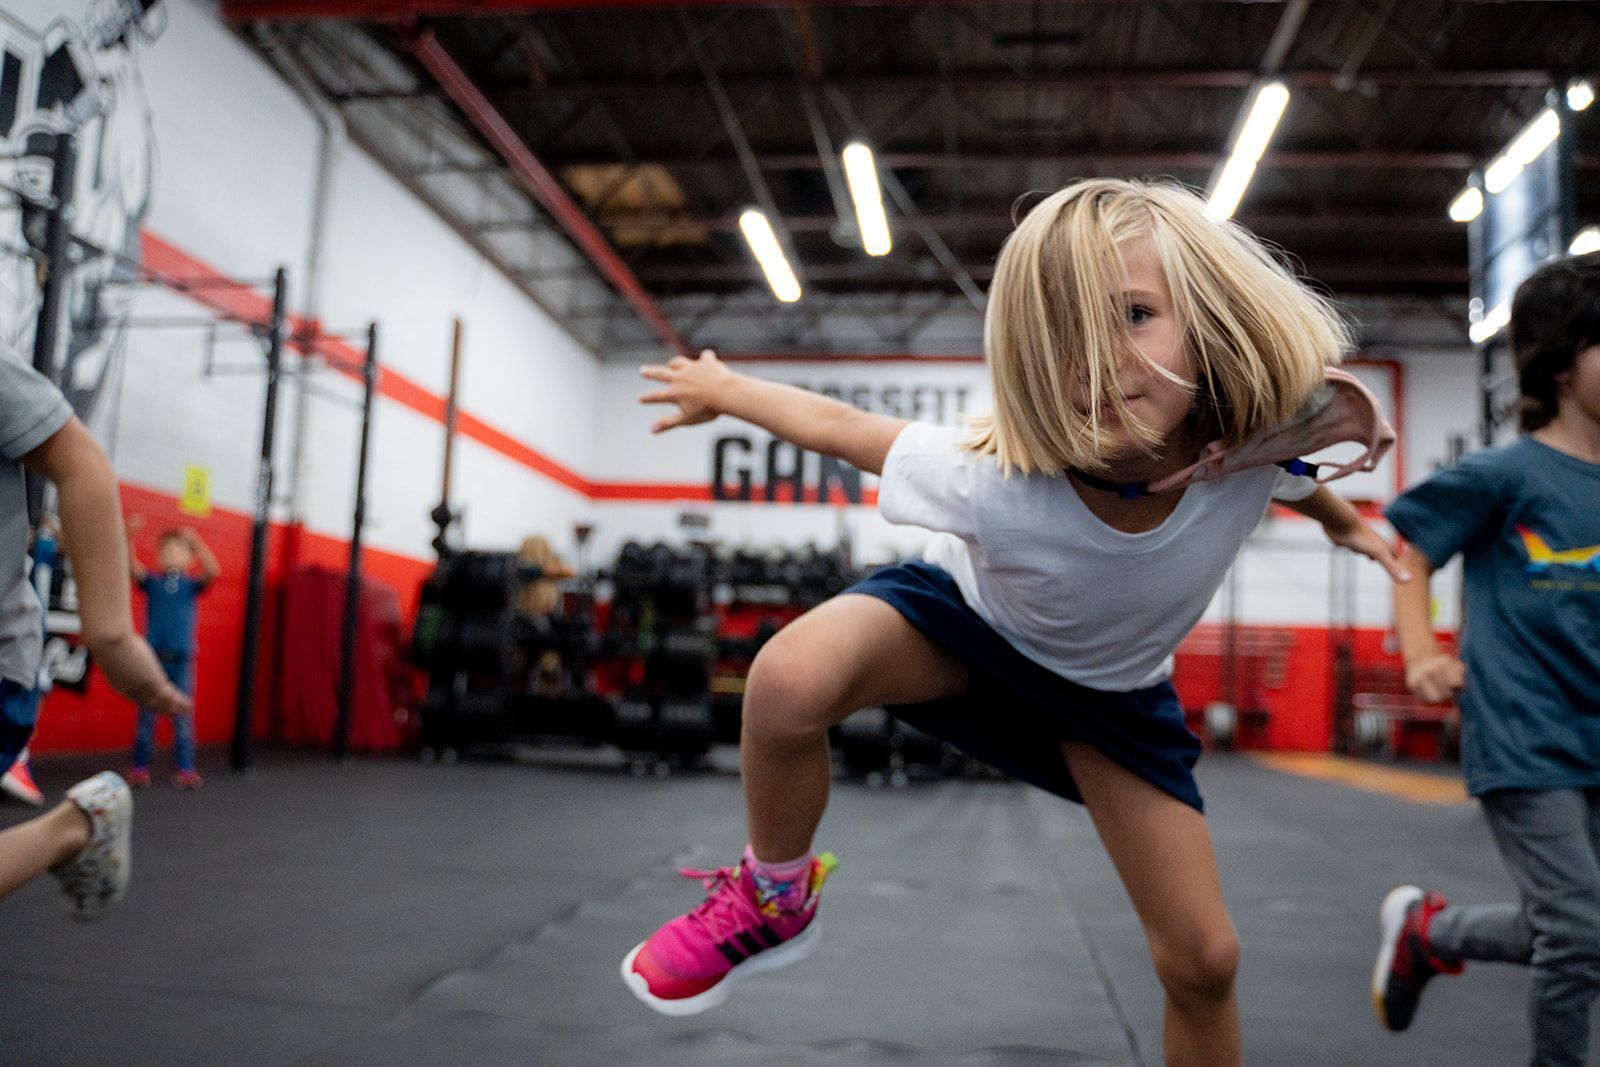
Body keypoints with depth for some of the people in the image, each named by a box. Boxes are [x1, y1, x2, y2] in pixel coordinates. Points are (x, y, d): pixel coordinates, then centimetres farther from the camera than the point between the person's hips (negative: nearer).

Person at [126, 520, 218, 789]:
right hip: (152, 655, 0)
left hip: (181, 657, 0)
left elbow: (213, 571, -14)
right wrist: (129, 536, -25)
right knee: (147, 714, 5)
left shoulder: (191, 584, 4)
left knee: (182, 715, 2)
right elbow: (132, 566, -11)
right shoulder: (152, 582, 5)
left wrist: (196, 542, -25)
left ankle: (185, 769, 5)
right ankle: (140, 767, 13)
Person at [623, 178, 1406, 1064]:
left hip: (1112, 686, 4)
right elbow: (837, 424, -23)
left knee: (1203, 960, 0)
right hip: (968, 614, -3)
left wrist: (1344, 523, 19)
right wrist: (721, 390, -6)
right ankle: (774, 899, -6)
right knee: (792, 678, -36)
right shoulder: (991, 484, -40)